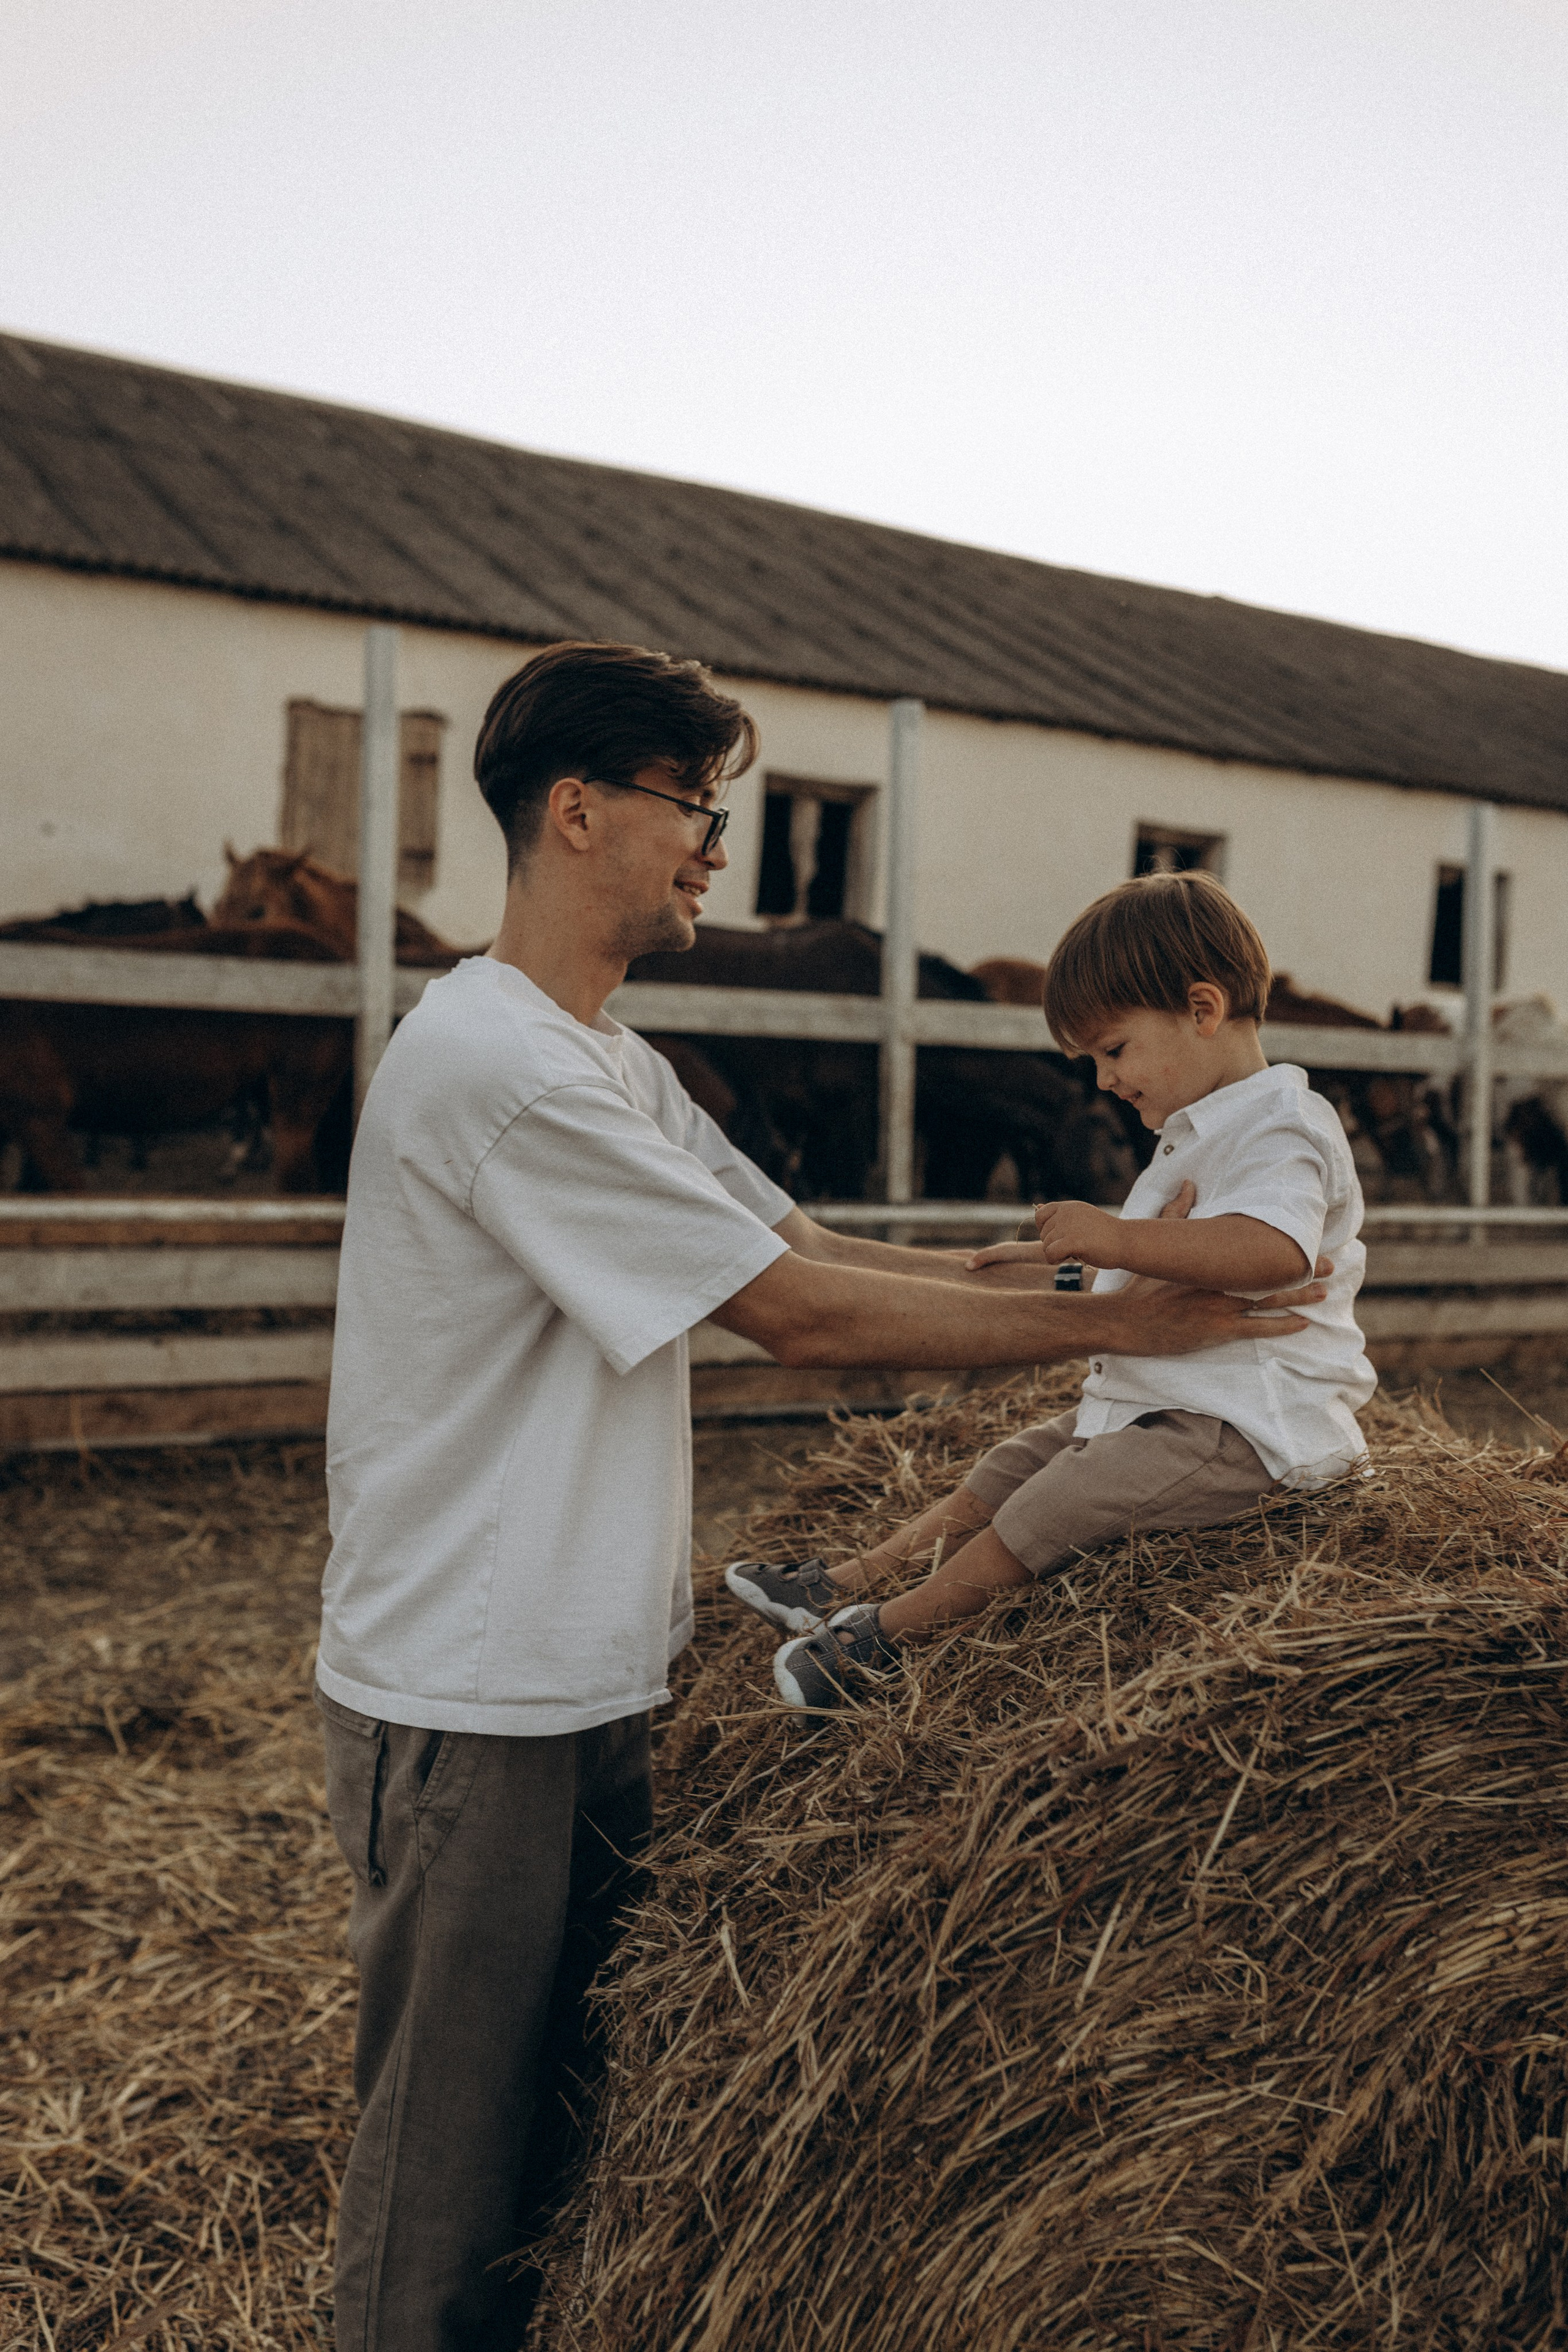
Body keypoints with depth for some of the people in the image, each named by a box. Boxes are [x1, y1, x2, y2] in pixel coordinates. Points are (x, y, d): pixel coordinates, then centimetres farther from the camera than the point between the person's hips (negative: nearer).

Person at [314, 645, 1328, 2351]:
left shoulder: (607, 1062, 13)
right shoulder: (493, 1062, -20)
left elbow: (810, 1242, 9)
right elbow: (802, 1315, -21)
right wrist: (1110, 1324, -13)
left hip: (582, 1684, 9)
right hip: (470, 1702, -9)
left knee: (559, 2099, 20)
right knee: (452, 2143, 7)